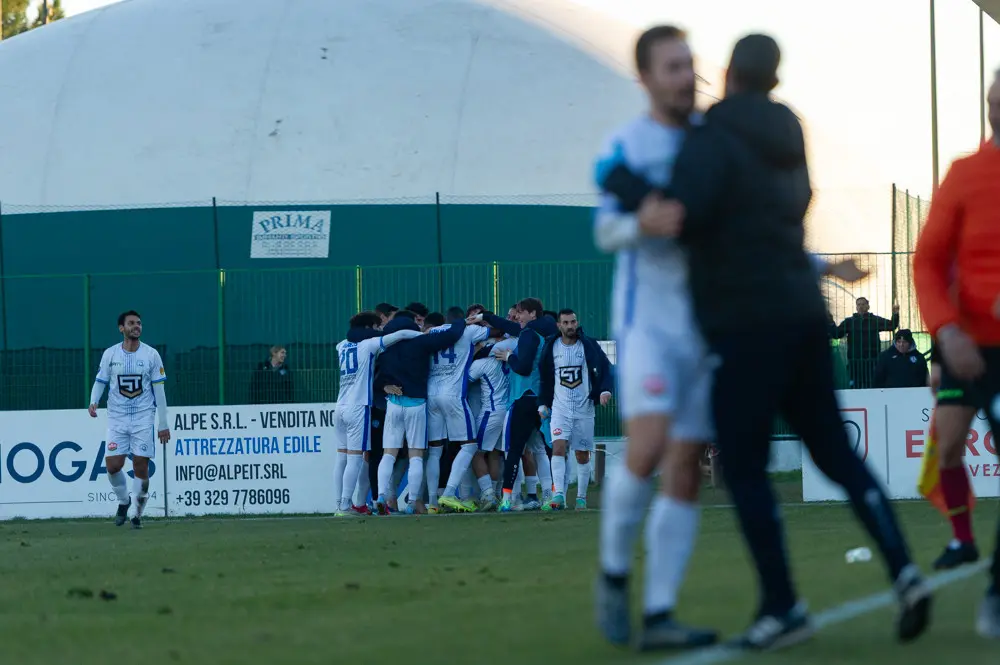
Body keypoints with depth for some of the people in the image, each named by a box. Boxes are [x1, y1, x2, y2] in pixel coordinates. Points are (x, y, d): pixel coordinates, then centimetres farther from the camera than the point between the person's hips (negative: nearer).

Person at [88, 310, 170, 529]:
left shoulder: (151, 355, 1)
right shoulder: (110, 354, 3)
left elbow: (159, 390, 3)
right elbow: (100, 382, 9)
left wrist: (163, 424, 1)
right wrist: (94, 402, -13)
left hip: (144, 418, -1)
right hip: (117, 417, 1)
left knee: (141, 468, -5)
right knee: (113, 464, -8)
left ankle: (138, 514, 8)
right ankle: (123, 501, 19)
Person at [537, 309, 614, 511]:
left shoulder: (589, 346, -1)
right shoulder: (551, 348, 4)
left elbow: (606, 369, 0)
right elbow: (544, 378, 13)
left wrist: (605, 390, -17)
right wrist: (543, 404, 10)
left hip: (584, 408, 0)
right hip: (560, 408, 0)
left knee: (583, 455, 5)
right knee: (558, 447, -19)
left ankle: (581, 498, 17)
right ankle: (558, 494, -28)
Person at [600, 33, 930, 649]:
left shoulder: (715, 139, -10)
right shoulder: (786, 138, 14)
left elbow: (683, 213, -22)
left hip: (747, 322, -7)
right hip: (804, 314, 7)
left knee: (745, 466, -1)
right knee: (835, 450, 11)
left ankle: (783, 606, -3)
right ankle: (904, 570, -2)